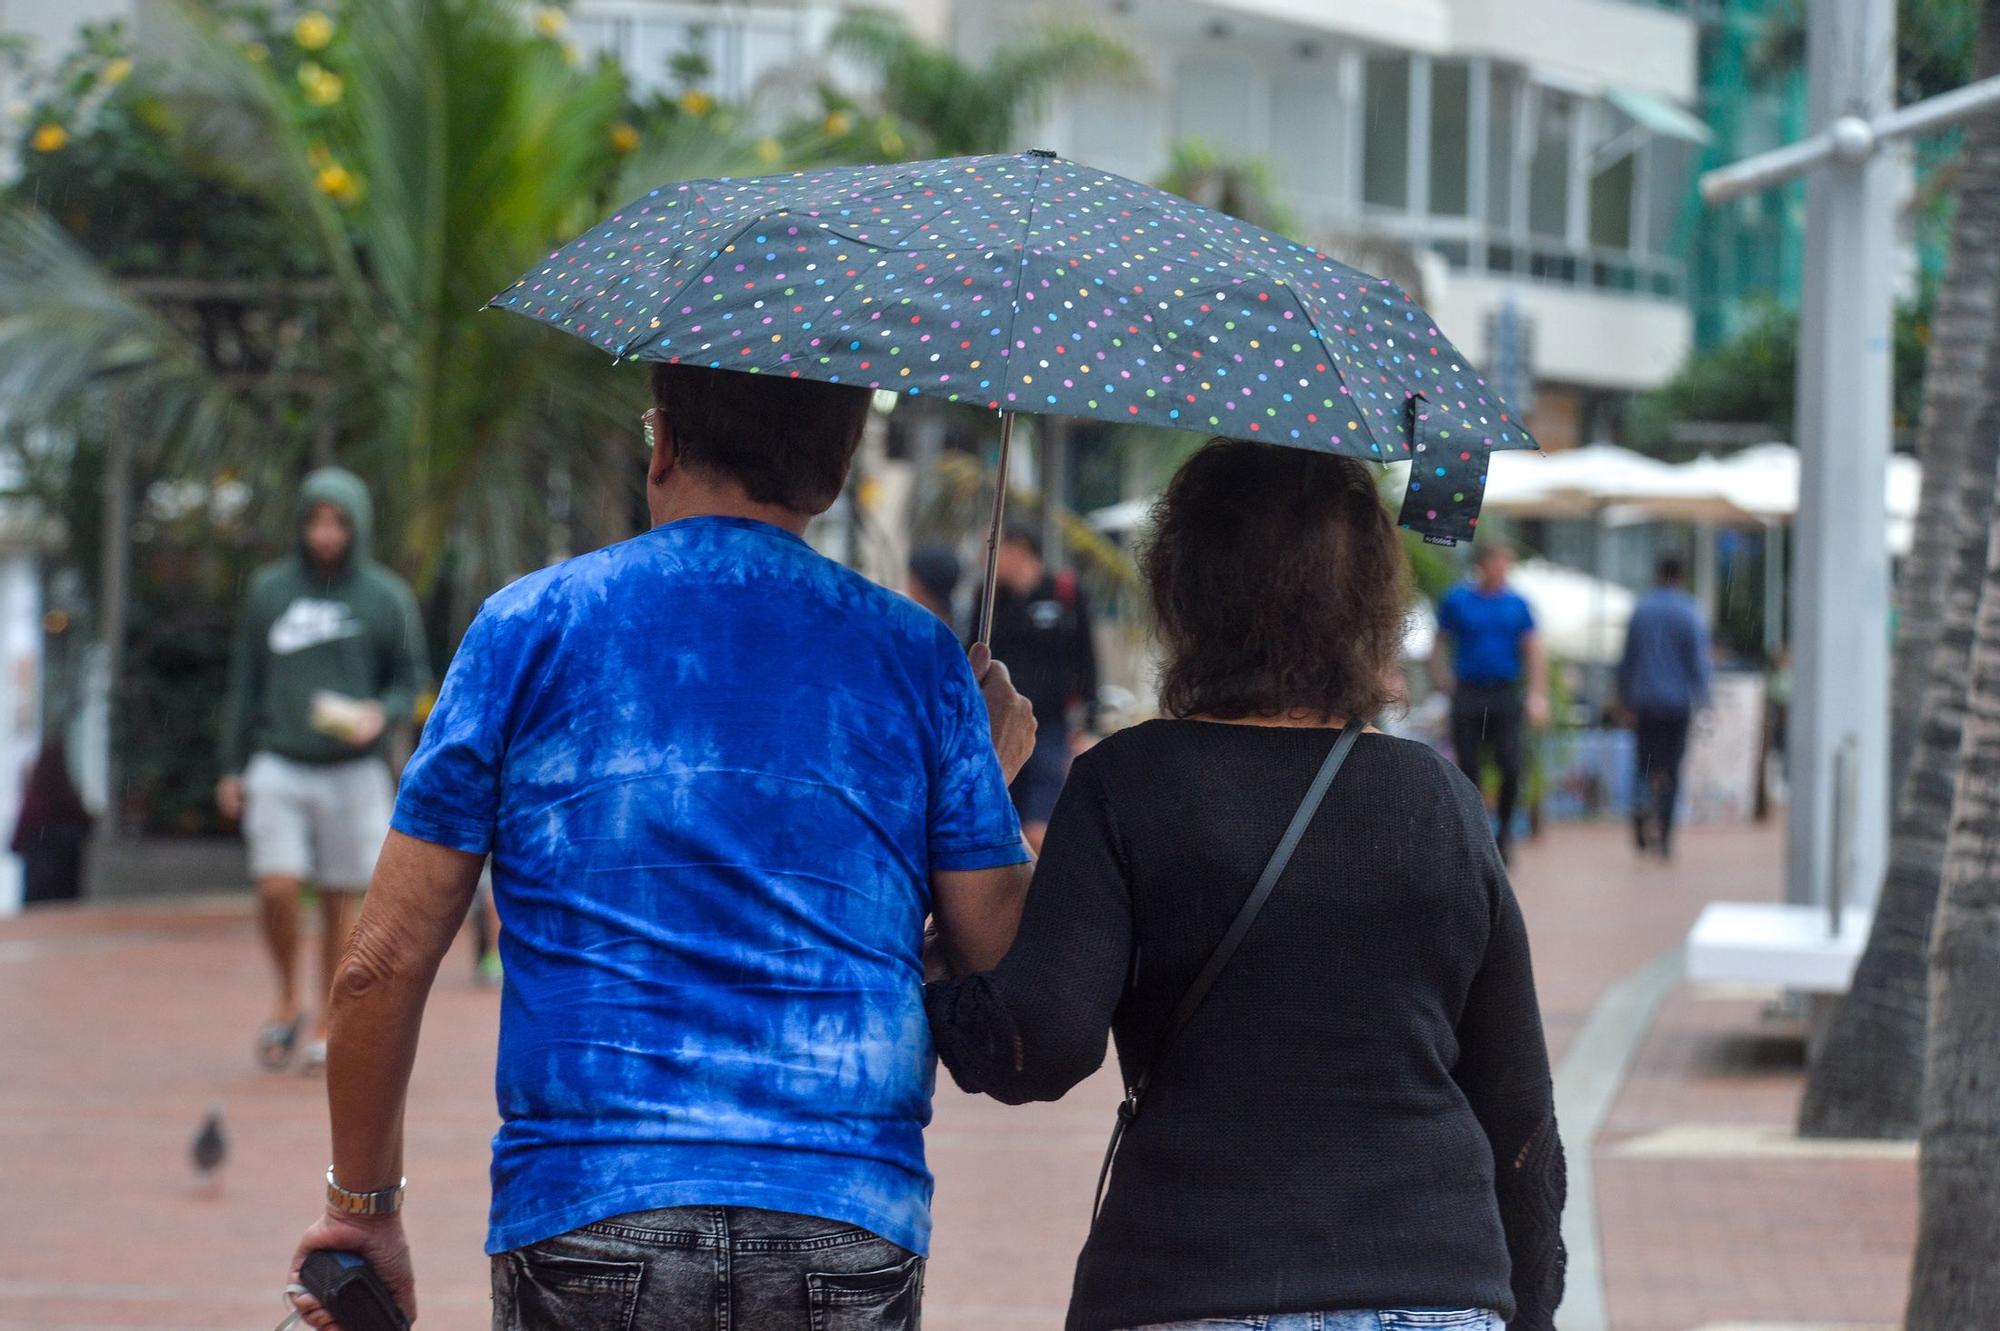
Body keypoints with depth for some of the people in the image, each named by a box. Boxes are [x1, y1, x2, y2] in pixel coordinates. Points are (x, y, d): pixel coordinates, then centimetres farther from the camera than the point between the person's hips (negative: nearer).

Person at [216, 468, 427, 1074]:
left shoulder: (387, 598, 1)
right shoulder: (269, 590, 6)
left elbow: (411, 680, 7)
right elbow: (245, 683, 11)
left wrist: (380, 715, -15)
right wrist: (232, 768, 9)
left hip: (353, 770, -1)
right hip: (278, 768, 1)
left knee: (339, 901, 3)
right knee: (276, 889, -12)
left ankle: (328, 1027, 16)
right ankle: (288, 1003, 11)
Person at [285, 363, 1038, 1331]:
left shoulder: (530, 625, 4)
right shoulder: (916, 655, 6)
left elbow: (385, 962, 1)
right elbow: (995, 958, 5)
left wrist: (360, 1202, 12)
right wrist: (991, 778, 23)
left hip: (582, 1218, -1)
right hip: (851, 1234, 1)